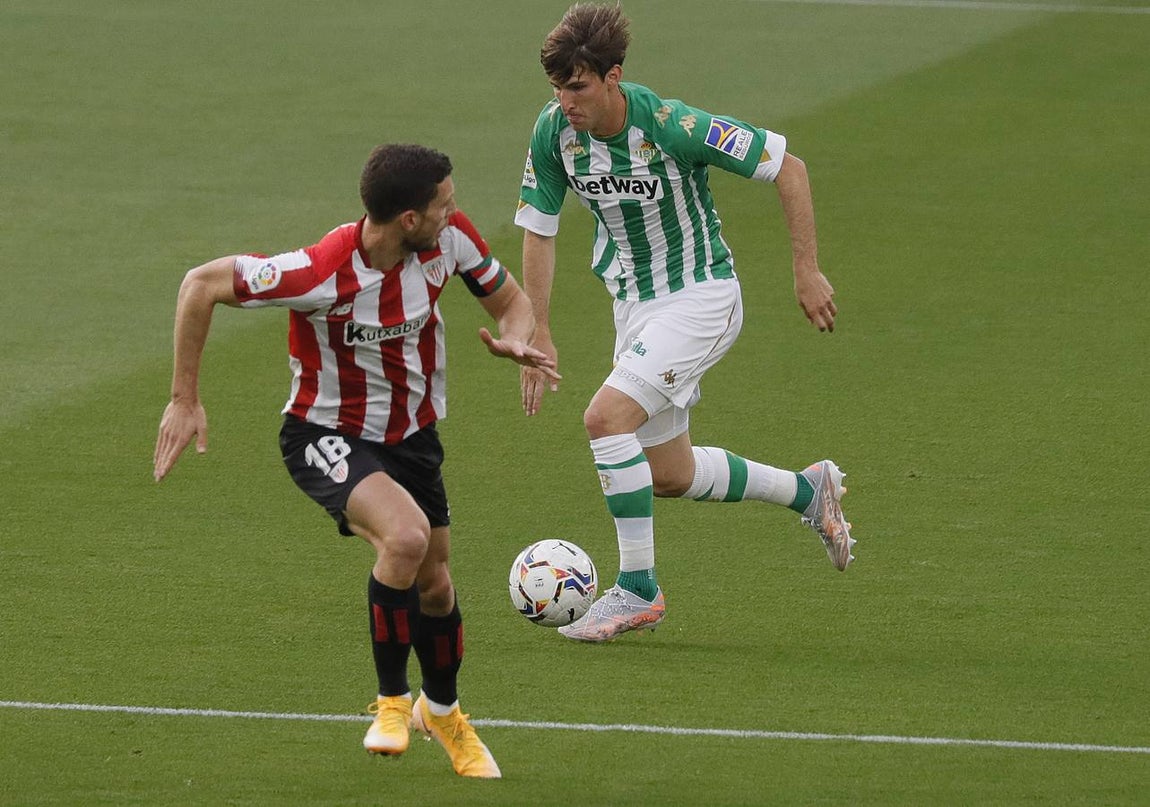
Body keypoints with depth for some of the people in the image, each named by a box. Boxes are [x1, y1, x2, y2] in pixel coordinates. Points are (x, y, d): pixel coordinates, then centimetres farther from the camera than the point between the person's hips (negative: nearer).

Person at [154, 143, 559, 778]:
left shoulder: (450, 236, -16)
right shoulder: (322, 273, -32)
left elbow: (510, 300, 2)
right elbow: (202, 284, -24)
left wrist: (513, 339, -23)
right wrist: (185, 401, -20)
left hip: (411, 433, 6)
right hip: (328, 435, -6)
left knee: (433, 585, 15)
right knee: (405, 535, -31)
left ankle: (442, 710, 47)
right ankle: (391, 702, -10)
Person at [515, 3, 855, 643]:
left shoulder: (672, 126, -26)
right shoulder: (554, 131, -11)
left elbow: (787, 167, -17)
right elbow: (539, 229, 1)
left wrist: (808, 272, -16)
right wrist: (539, 336, 0)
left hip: (701, 296, -7)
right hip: (635, 304, 7)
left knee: (607, 417, -24)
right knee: (670, 475, 14)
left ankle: (638, 590, -14)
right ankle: (808, 490, 37)